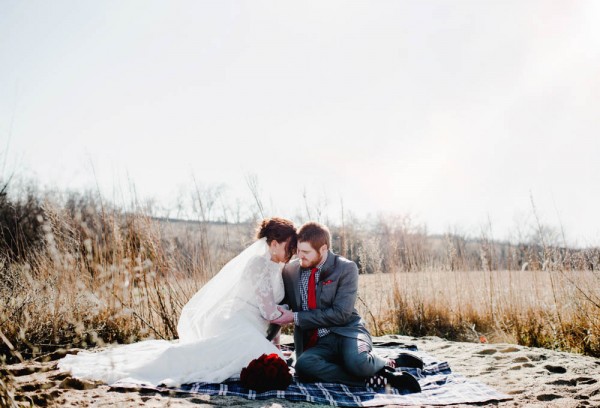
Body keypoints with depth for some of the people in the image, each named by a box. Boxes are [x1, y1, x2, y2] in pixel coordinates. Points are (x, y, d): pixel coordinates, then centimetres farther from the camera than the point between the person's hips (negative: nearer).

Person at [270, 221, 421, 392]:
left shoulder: (346, 268, -6)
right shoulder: (290, 270, 6)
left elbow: (340, 314, -14)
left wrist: (295, 318, -14)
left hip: (347, 332, -4)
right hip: (318, 343, 4)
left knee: (356, 362, -40)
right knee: (303, 365, -34)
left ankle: (388, 364, -5)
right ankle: (376, 379, -23)